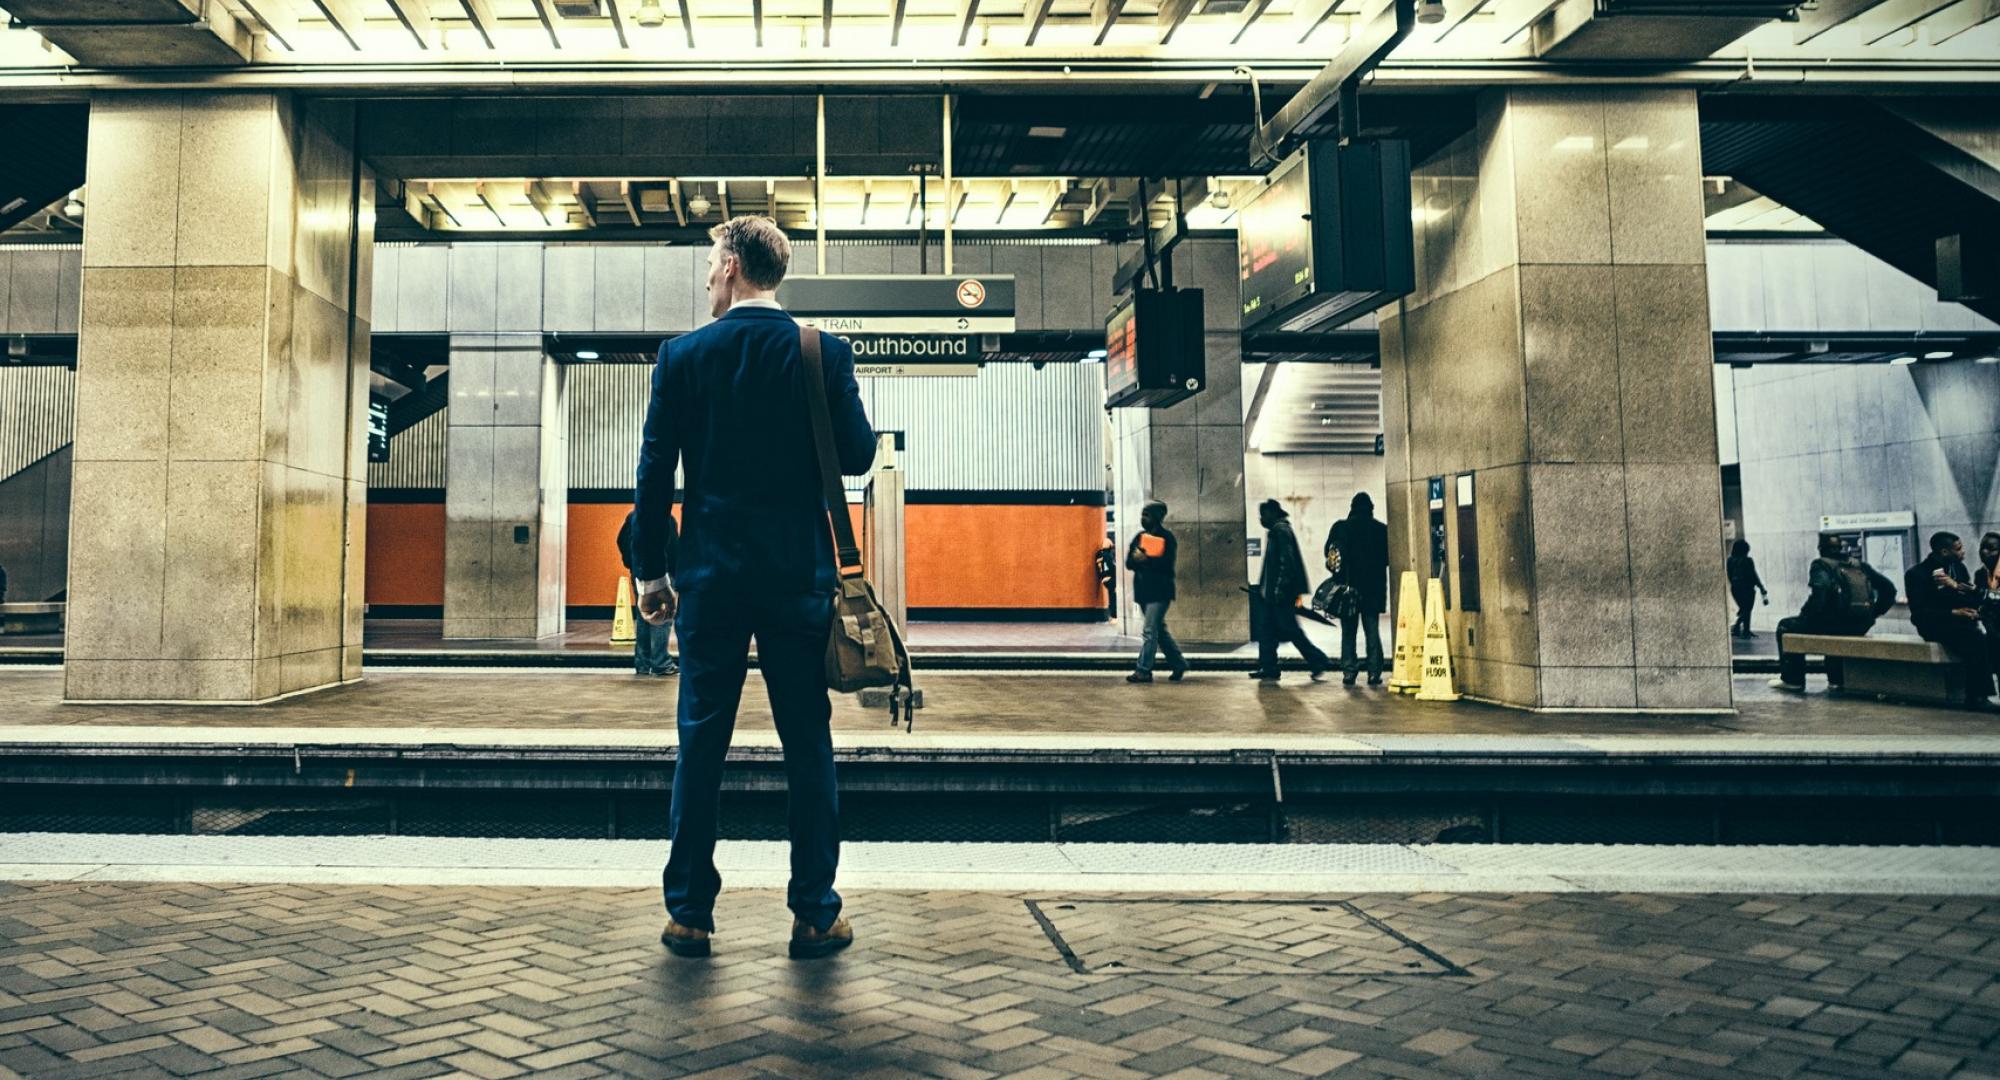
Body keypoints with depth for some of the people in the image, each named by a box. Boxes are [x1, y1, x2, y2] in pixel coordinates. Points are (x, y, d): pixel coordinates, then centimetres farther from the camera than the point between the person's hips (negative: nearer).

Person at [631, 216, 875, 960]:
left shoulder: (683, 356, -1)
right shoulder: (825, 354, -2)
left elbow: (655, 471, 0)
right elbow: (858, 455, -1)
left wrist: (650, 570, 7)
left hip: (712, 577, 0)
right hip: (799, 573, 0)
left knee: (700, 744, 7)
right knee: (808, 745, 7)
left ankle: (690, 913, 13)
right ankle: (815, 914, 11)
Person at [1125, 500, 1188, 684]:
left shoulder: (1167, 537, -6)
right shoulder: (1139, 536, 13)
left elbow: (1167, 563, -16)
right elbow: (1129, 562, 6)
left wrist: (1147, 560, -23)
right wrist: (1136, 559, -15)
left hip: (1159, 591, -7)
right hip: (1143, 590, 7)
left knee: (1150, 631, -10)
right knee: (1160, 630, 13)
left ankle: (1144, 671, -8)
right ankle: (1178, 664, 25)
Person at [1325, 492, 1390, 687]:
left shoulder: (1340, 527, -4)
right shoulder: (1381, 529, -3)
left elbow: (1329, 553, -1)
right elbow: (1388, 557, 2)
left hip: (1347, 585, 0)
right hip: (1373, 588, 0)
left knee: (1348, 632, 7)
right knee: (1373, 632, 6)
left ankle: (1349, 671, 1)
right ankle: (1374, 672, 1)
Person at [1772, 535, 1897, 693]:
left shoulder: (1821, 565, -2)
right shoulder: (1860, 566, 15)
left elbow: (1820, 589, -22)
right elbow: (1889, 588, 13)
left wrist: (1806, 614, -11)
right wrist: (1872, 614, 20)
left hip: (1835, 623, -6)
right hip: (1860, 627, 6)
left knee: (1786, 626, 15)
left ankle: (1792, 680, 11)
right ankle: (1836, 679, 34)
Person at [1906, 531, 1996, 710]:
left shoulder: (1958, 567, 13)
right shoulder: (1916, 574, -5)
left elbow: (1976, 598, 7)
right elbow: (1919, 612, -12)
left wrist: (1956, 586, -11)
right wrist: (1954, 613, -22)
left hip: (1960, 621, 6)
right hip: (1933, 626, -5)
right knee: (1975, 638, -33)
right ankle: (1975, 696, -27)